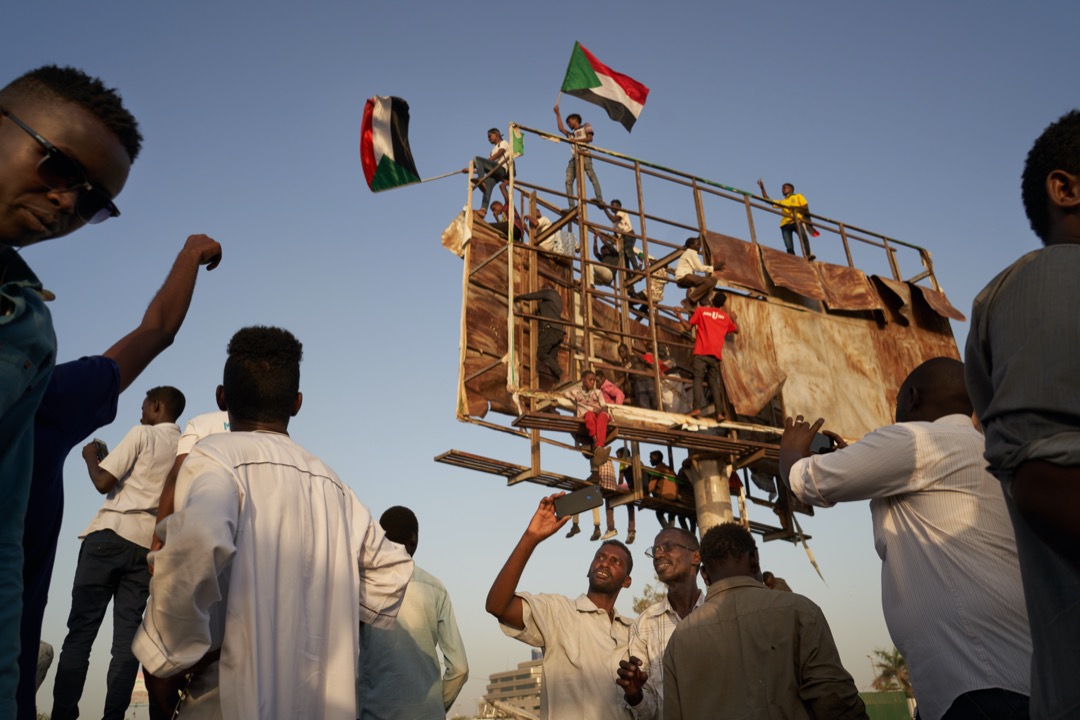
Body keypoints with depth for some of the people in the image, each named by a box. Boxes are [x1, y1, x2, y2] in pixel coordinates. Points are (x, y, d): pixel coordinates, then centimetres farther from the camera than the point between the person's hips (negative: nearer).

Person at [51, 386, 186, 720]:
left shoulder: (143, 434, 0)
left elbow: (104, 482, -5)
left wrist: (90, 456, 13)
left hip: (111, 536, -5)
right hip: (149, 546, 5)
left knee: (80, 631, -1)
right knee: (127, 637, 3)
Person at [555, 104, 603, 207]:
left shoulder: (586, 126, 21)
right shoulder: (571, 134, 35)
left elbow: (590, 138, 6)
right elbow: (561, 128, 26)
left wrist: (577, 140, -2)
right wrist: (557, 113, 29)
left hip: (584, 154, -6)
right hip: (573, 158, 6)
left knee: (591, 175, -23)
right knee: (568, 181, -11)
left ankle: (600, 199, -34)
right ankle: (572, 206, -20)